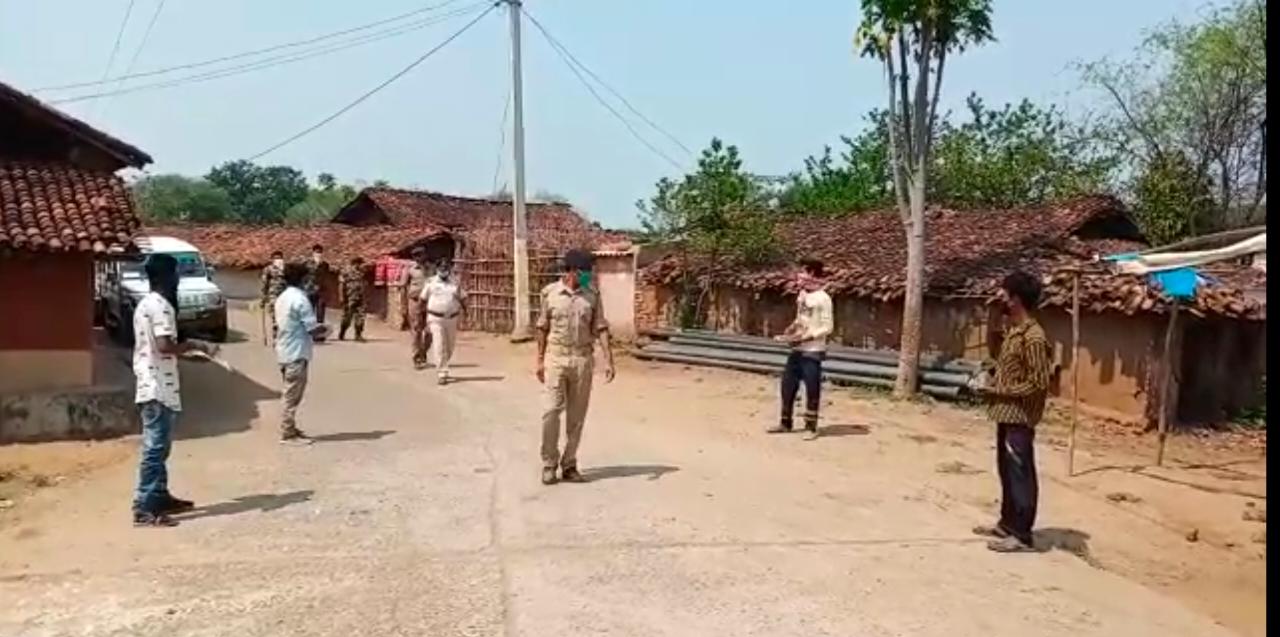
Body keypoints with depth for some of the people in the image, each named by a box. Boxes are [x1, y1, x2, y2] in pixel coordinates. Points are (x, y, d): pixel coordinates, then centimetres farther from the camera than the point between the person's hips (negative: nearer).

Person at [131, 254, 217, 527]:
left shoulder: (145, 304, 16)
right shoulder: (161, 306, -16)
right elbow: (165, 346, -25)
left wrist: (186, 345, 20)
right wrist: (196, 346, -13)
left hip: (149, 385, 11)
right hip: (159, 388, -11)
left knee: (158, 447, 17)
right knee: (155, 449, -8)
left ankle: (160, 497, 25)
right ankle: (144, 509, -6)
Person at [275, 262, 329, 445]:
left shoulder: (282, 298, 12)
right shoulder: (300, 299, -16)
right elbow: (312, 329, -18)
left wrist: (317, 327, 15)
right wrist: (323, 329, 2)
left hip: (285, 351, 9)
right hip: (296, 353, -9)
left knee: (290, 394, 16)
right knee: (292, 396, -3)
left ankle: (289, 429, 23)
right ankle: (288, 434, 2)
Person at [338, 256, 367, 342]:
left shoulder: (361, 272, 14)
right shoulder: (346, 271, -6)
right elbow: (341, 284, -9)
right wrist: (341, 296, -15)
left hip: (360, 298, 6)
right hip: (349, 298, -6)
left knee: (360, 317, -1)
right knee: (347, 317, 1)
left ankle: (358, 335, 4)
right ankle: (341, 335, 18)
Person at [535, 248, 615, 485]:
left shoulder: (592, 295, 1)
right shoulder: (550, 293, -1)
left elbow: (600, 329, 1)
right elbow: (543, 329, 5)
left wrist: (609, 360, -7)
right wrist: (540, 360, 3)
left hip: (583, 360, 1)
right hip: (556, 359, -1)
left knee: (577, 416, 6)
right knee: (551, 412, -4)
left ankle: (569, 464, 17)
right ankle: (549, 464, 11)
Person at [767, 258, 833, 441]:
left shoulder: (822, 298, -15)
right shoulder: (801, 294, 10)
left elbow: (828, 327, -16)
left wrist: (806, 337, -21)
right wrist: (791, 328, 3)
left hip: (812, 351, -8)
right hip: (796, 350, 8)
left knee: (812, 390, 1)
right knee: (787, 386, 12)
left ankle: (811, 427, 11)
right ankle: (785, 423, 25)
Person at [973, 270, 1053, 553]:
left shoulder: (1033, 337, -21)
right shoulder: (1012, 330, 10)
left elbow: (1039, 383, -21)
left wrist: (1000, 392, -17)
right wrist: (992, 386, 6)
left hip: (1019, 416, -10)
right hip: (1006, 414, 10)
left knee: (1020, 474, -1)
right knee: (1006, 471, 17)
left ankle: (1022, 535, 8)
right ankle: (1007, 524, 29)